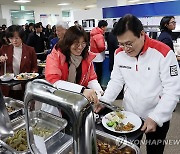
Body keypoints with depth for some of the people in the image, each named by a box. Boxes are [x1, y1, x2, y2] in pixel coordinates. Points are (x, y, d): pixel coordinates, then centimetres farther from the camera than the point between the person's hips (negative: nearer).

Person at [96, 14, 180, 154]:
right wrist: (104, 101, -12)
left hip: (158, 118, -3)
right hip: (130, 114, 3)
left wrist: (155, 118, -22)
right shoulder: (119, 53, -8)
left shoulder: (163, 53, -22)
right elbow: (116, 81, 1)